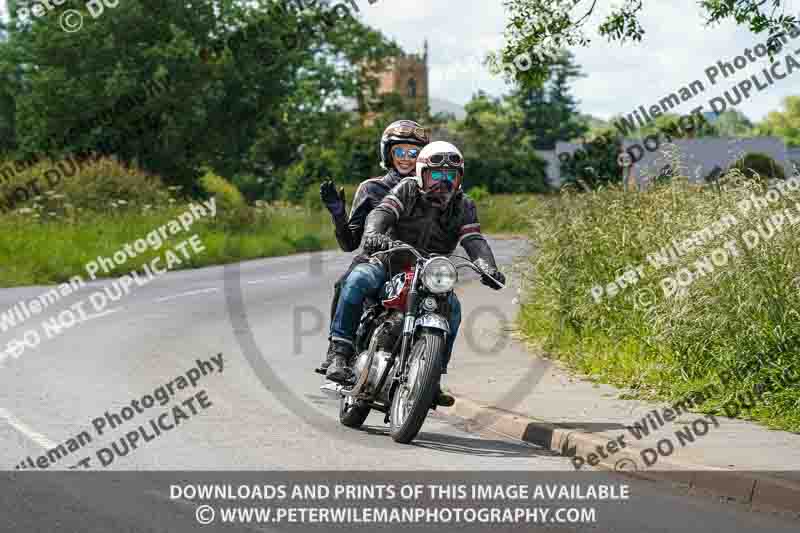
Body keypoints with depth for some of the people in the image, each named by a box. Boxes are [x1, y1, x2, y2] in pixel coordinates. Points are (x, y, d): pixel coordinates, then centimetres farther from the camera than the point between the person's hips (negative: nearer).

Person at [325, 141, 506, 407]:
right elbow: (381, 212, -19)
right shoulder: (407, 190, -3)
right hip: (389, 265, -2)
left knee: (452, 308, -24)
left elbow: (474, 240, -9)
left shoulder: (463, 206, 4)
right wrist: (372, 234, -43)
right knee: (357, 280, -32)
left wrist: (488, 266, -31)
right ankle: (339, 352, -30)